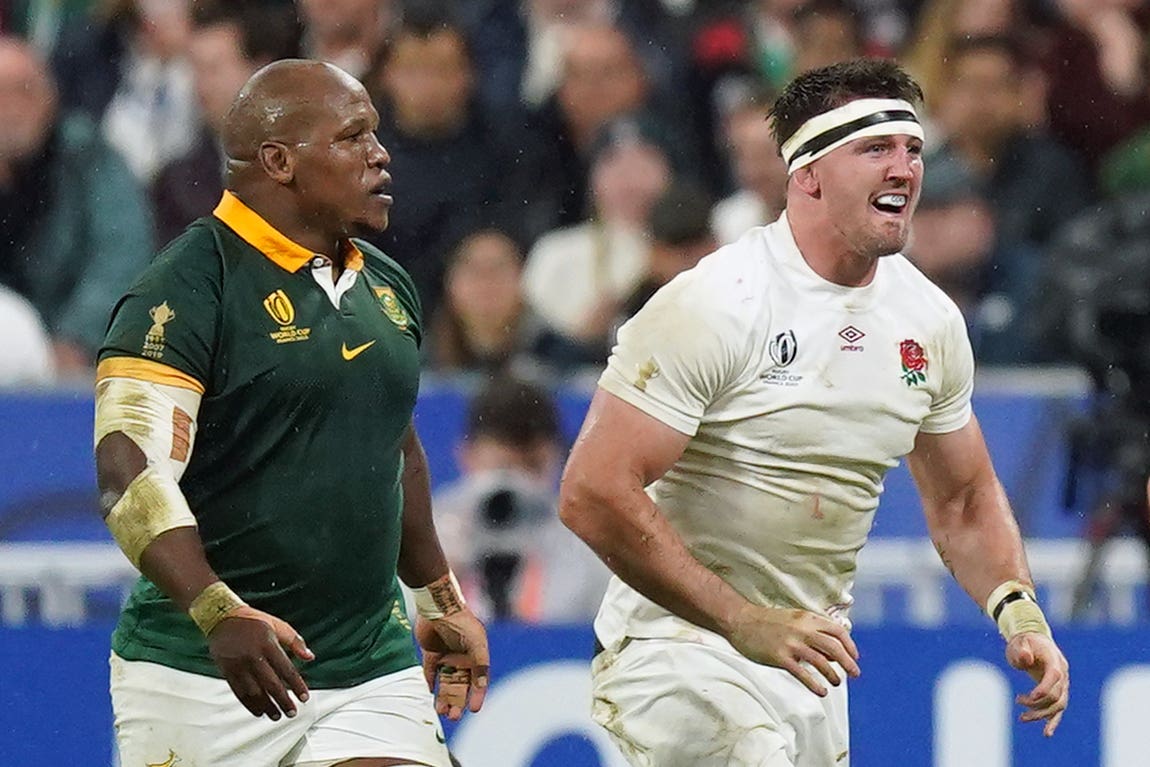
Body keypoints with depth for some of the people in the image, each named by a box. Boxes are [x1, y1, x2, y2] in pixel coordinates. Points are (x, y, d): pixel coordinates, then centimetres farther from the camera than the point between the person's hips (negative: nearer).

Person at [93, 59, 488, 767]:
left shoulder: (387, 286, 14)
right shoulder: (184, 291, -11)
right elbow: (130, 474, -21)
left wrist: (440, 600, 33)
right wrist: (219, 615, -32)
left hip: (373, 674, 6)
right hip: (206, 678, -6)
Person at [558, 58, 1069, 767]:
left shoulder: (930, 320, 6)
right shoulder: (715, 304, -16)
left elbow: (964, 502, 20)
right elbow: (593, 493, -21)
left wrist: (1018, 611, 1)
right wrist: (745, 622, -23)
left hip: (812, 659, 7)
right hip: (683, 646, -7)